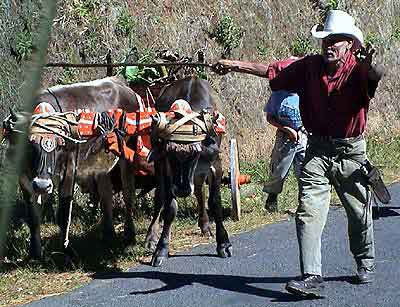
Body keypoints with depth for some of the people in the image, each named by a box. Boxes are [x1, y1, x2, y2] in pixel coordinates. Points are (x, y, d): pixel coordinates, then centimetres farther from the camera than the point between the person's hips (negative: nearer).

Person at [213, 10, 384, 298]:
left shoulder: (357, 69, -13)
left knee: (360, 214, 14)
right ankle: (312, 278, -16)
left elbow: (377, 75, -36)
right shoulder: (310, 66, 0)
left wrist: (369, 66, -59)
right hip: (317, 151, 2)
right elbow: (274, 71, 9)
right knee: (308, 212, -12)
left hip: (351, 152, -2)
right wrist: (237, 65, 3)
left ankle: (365, 264, 39)